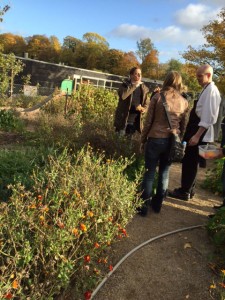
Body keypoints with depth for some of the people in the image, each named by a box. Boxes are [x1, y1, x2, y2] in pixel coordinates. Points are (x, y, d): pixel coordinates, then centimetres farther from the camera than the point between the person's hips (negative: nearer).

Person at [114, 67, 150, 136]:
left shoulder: (144, 88, 9)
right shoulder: (125, 84, -2)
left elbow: (147, 103, 12)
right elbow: (122, 95, -24)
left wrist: (143, 109, -11)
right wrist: (134, 86, -17)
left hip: (135, 121, 4)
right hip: (123, 119, -4)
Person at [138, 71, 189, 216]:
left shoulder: (158, 97, -4)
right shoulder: (184, 102, 4)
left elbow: (148, 121, -3)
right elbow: (183, 125, 10)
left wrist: (143, 140, 6)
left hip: (155, 139, -3)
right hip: (172, 141, 3)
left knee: (149, 173, 5)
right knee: (164, 173, 14)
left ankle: (144, 206, 11)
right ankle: (158, 204, 25)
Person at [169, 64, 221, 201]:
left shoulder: (211, 90, -15)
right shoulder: (206, 89, 16)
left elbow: (208, 117, -22)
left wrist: (197, 135, -24)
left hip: (200, 134, -10)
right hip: (197, 131, 10)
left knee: (190, 162, -1)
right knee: (190, 161, 16)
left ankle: (184, 192, 11)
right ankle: (189, 189, 29)